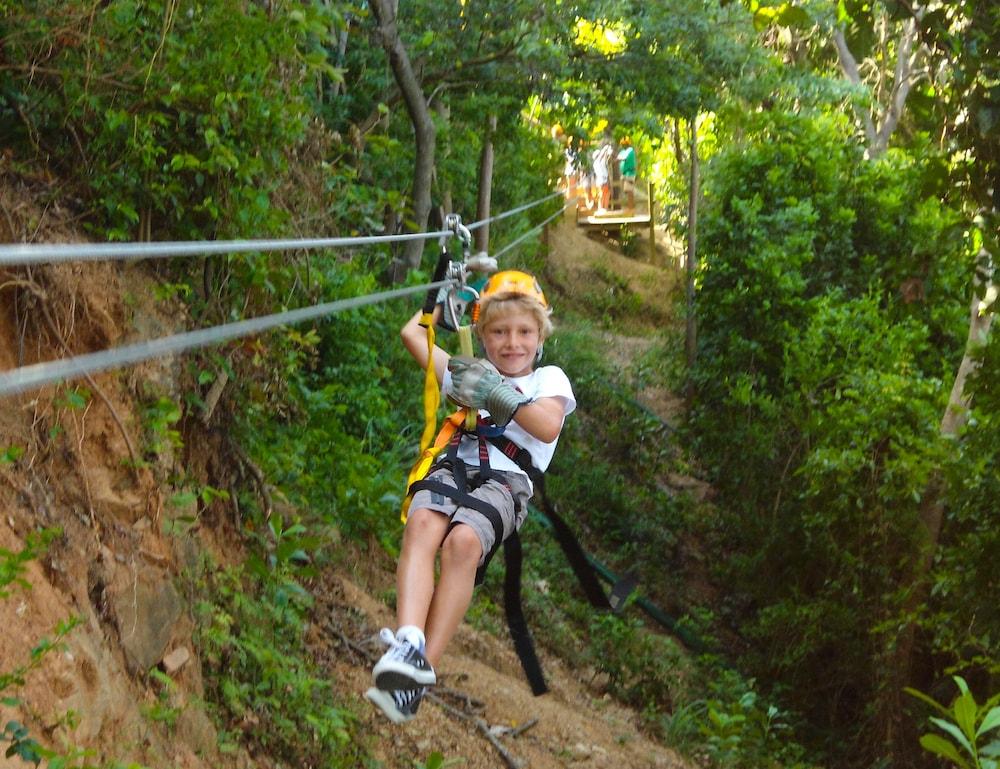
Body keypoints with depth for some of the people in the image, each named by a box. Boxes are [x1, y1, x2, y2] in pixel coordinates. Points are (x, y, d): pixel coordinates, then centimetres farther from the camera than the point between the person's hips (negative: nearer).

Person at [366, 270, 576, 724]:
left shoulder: (549, 379, 21)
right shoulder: (471, 372, 31)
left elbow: (547, 427, -1)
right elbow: (412, 333, 30)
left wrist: (497, 395, -3)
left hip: (508, 480, -3)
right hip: (455, 467, 3)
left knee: (463, 541, -36)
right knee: (421, 523, -35)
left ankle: (423, 671, -40)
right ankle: (407, 644, -52)